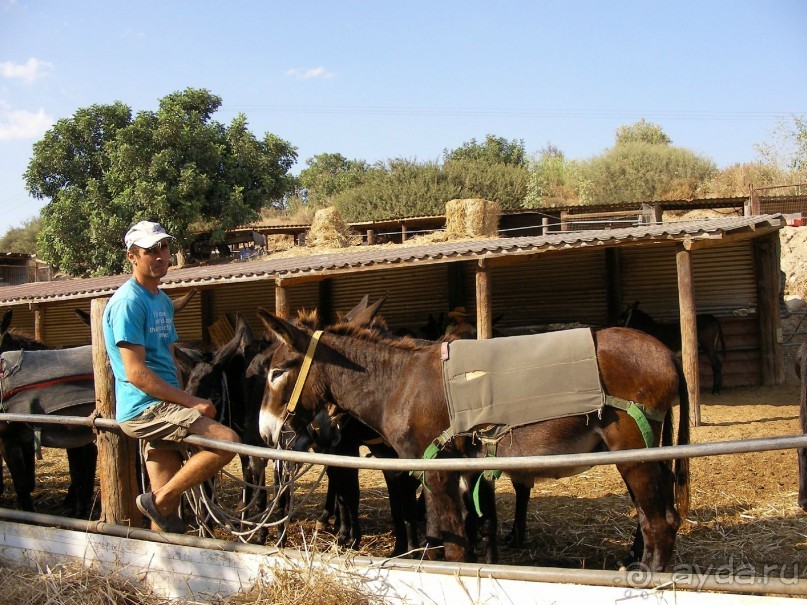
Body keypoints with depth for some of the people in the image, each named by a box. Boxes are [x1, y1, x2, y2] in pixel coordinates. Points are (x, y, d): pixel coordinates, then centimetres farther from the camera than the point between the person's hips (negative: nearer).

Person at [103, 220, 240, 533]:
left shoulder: (163, 300, 17)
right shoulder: (128, 302, -12)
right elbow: (136, 373, -18)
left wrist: (185, 401, 5)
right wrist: (192, 402, -17)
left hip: (163, 408, 9)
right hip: (144, 408, -9)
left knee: (168, 506, 8)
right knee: (227, 440, -21)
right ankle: (158, 500, -9)